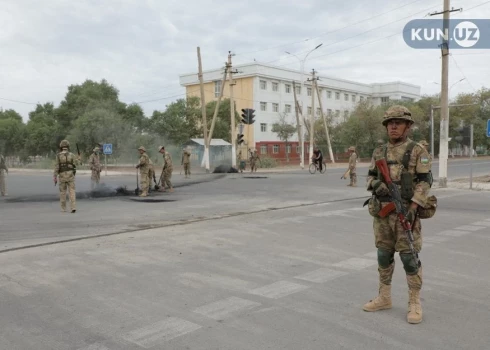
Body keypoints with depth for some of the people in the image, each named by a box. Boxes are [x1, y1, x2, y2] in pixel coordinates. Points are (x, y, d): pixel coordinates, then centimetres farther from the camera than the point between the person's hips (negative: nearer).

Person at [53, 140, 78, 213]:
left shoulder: (58, 155, -4)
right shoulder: (72, 155, -2)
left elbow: (56, 167, -8)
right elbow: (74, 166, 1)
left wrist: (55, 178, -6)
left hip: (62, 176, 0)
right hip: (70, 176, 0)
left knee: (62, 192, 13)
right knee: (72, 192, -1)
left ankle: (63, 208, 16)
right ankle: (73, 208, -14)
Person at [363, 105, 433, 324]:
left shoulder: (417, 151, -5)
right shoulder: (379, 152, 11)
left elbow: (424, 182, -11)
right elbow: (370, 177, 16)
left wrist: (412, 208, -21)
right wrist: (375, 184, -8)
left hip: (406, 211, -5)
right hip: (382, 212, 5)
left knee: (409, 257, -3)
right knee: (384, 255, 12)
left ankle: (415, 303, 10)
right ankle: (384, 298, 25)